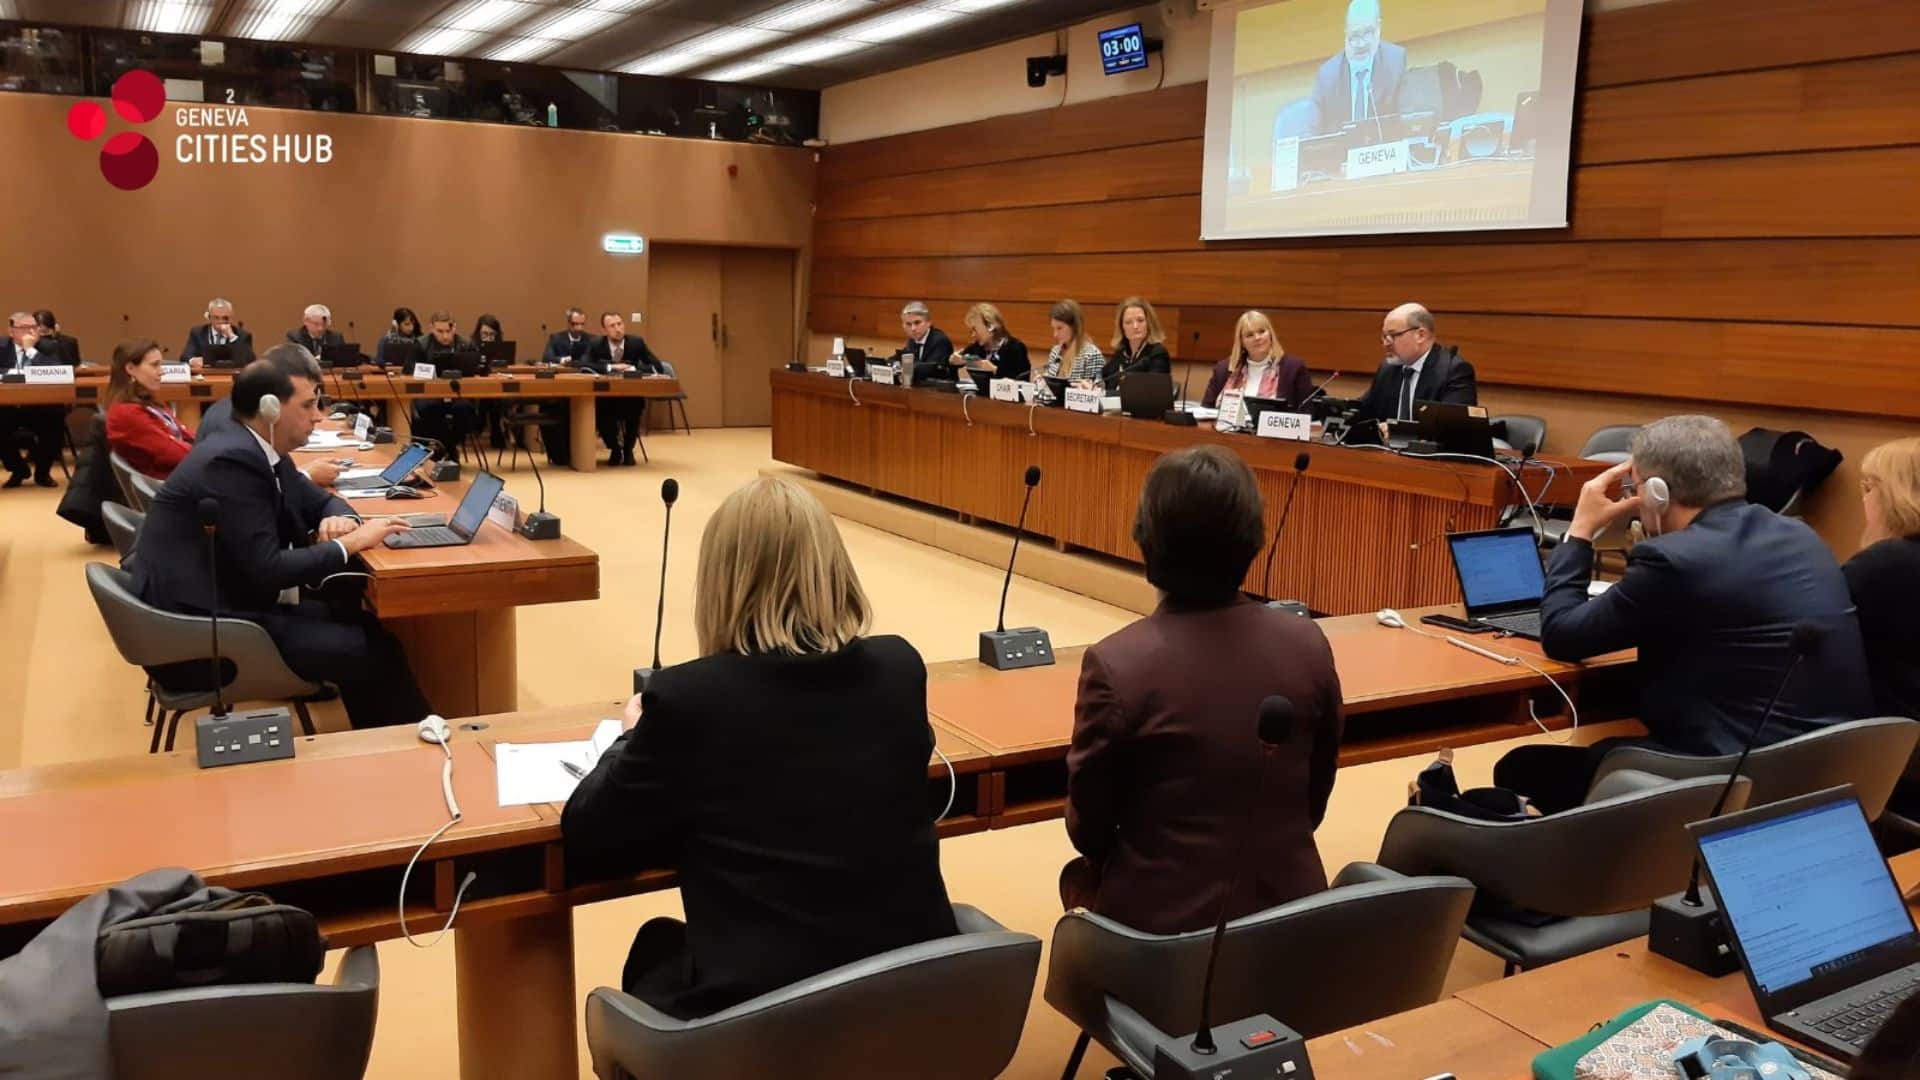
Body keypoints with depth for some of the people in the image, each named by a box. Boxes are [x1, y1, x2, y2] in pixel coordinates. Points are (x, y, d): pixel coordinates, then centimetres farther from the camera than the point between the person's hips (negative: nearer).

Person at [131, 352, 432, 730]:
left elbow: (319, 501, 22)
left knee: (361, 623, 6)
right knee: (375, 652, -14)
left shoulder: (257, 449, 8)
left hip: (229, 605, 10)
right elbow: (266, 571, -24)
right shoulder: (231, 459, -20)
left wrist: (342, 520, -2)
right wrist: (350, 544, -14)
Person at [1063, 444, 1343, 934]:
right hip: (1287, 902, 4)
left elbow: (1088, 826, -8)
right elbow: (1315, 799, 4)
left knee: (1080, 876, 24)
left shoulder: (1117, 665, -22)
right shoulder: (1309, 645, -9)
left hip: (1166, 916, -4)